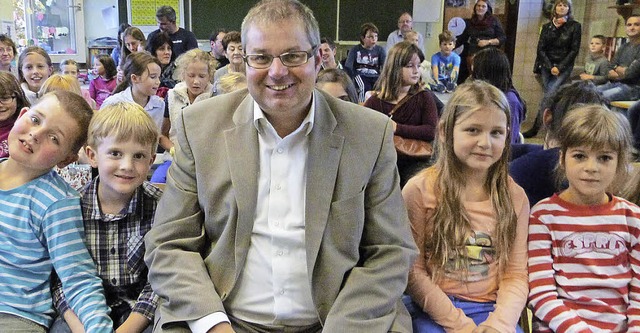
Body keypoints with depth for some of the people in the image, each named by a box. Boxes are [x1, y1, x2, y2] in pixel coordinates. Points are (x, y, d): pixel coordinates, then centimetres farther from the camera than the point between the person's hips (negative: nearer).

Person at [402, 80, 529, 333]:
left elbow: (515, 274, 2)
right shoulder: (419, 190, -7)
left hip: (491, 310, 3)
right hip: (433, 309, -2)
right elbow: (413, 270, -6)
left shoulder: (514, 197, 3)